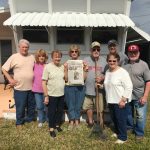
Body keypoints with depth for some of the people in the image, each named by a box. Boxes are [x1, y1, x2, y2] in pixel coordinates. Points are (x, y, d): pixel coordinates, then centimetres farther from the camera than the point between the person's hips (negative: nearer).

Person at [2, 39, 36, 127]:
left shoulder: (32, 57, 6)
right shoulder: (14, 57, -5)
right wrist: (10, 79, -7)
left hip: (31, 87, 4)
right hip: (19, 88, -4)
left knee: (31, 106, 17)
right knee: (20, 107, 7)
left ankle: (30, 120, 36)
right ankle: (19, 122, 27)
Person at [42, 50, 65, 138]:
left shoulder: (62, 67, 3)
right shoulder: (48, 67, -11)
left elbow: (66, 79, 13)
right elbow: (44, 82, -12)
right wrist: (46, 96, -14)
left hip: (61, 94, 5)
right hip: (52, 95, -5)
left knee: (60, 111, 18)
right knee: (52, 112, 8)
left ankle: (57, 125, 39)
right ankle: (51, 128, 25)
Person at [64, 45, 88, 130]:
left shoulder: (82, 63, 2)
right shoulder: (67, 63, 0)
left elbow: (84, 78, 1)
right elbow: (66, 79, -2)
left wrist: (85, 70, -11)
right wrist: (66, 69, -13)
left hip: (80, 87, 1)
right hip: (69, 87, -1)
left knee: (78, 105, 9)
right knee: (70, 105, 8)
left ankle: (77, 121, 26)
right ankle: (71, 122, 24)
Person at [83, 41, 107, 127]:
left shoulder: (104, 60, 0)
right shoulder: (86, 60, 3)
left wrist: (102, 78, -17)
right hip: (88, 88, 2)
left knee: (100, 108, 6)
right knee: (88, 106, 16)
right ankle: (90, 121, 37)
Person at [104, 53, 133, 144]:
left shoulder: (122, 72, -16)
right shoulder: (107, 72, 8)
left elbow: (129, 87, -20)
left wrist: (123, 100, -21)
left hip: (120, 102, -7)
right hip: (111, 101, 8)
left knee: (121, 119, 4)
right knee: (114, 119, 20)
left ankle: (123, 137, 22)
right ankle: (118, 132, 41)